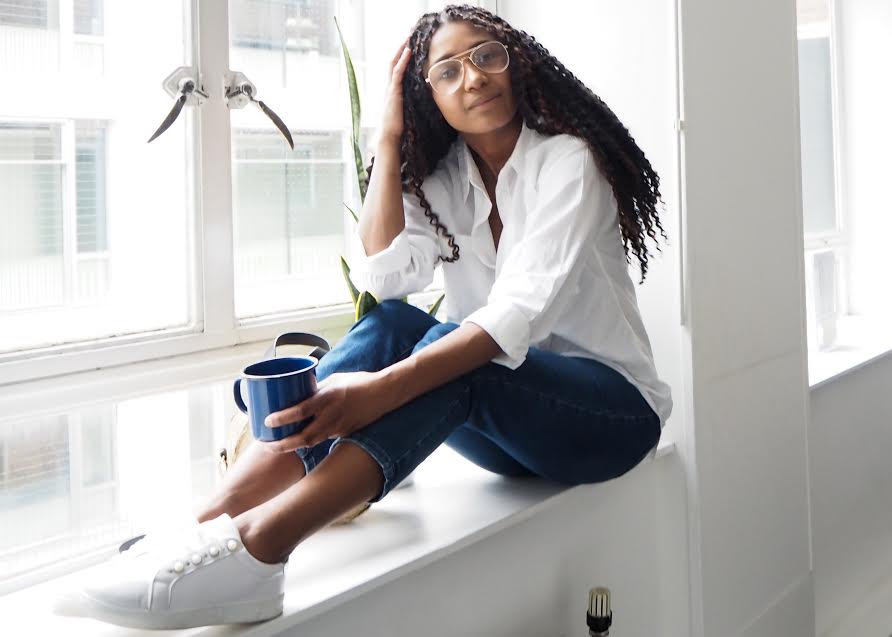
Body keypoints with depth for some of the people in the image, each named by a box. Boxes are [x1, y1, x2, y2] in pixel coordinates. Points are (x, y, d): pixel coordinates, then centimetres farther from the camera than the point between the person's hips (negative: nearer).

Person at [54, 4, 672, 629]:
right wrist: (390, 138, -9)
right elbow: (387, 277, -11)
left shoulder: (567, 161, -13)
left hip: (613, 406, -5)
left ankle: (256, 546, -52)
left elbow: (522, 309, -28)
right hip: (503, 428, 5)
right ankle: (217, 520, -40)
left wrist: (384, 389, -42)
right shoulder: (442, 178, 6)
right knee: (391, 324, -23)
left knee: (452, 347, -34)